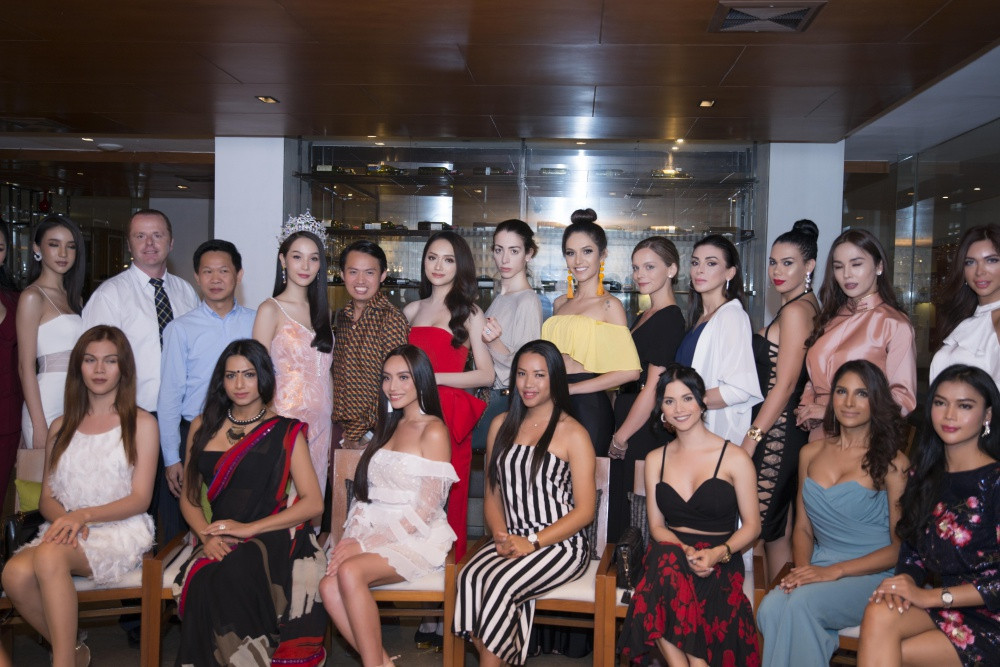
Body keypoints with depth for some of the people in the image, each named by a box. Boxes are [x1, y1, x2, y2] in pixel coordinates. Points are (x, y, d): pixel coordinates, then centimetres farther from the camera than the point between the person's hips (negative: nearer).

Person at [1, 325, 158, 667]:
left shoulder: (141, 423, 5)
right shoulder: (61, 427, 20)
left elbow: (140, 499, -1)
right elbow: (46, 497, 15)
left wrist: (84, 514, -17)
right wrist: (64, 518, -9)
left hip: (120, 530, -4)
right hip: (65, 530, 4)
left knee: (50, 556, -35)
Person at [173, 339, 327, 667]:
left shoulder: (285, 432, 5)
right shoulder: (203, 428, 15)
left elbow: (313, 503, -2)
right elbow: (188, 497, 16)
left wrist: (248, 528, -11)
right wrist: (207, 536, -5)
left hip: (272, 541, -2)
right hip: (219, 547, 3)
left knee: (233, 577, -34)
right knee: (202, 582, -31)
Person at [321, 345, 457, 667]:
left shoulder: (433, 431, -5)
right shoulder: (389, 427, 18)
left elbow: (424, 510, -10)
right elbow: (366, 494, 15)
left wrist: (365, 543, -14)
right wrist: (352, 535, -4)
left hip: (417, 539, -6)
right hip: (376, 534, 6)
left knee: (350, 572, -31)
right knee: (328, 586, -22)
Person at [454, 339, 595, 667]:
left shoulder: (573, 434, -2)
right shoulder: (501, 425, 14)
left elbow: (584, 510, -5)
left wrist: (533, 543, -13)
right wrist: (501, 535, -3)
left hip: (561, 544, -4)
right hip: (511, 540, 4)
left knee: (501, 581, -29)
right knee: (470, 576, -27)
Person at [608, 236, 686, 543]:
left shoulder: (669, 319, -13)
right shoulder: (646, 316, 15)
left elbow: (653, 388, -17)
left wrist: (621, 437, -11)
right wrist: (619, 432, 12)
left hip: (643, 433, -9)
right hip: (629, 421, 9)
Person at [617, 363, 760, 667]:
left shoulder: (735, 458, 2)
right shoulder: (655, 460, 14)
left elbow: (752, 525, 2)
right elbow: (656, 525, 11)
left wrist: (718, 553, -17)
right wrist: (685, 551, -11)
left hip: (719, 564, -3)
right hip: (669, 555, 3)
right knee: (666, 559, -34)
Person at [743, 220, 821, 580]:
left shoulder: (795, 310, -14)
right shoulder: (804, 306, 15)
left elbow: (784, 384, -18)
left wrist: (752, 437, -15)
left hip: (777, 429, -10)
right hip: (788, 426, 10)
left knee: (773, 528, -2)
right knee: (780, 527, 14)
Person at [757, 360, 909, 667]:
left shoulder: (891, 462, -3)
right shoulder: (811, 453, 13)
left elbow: (900, 547, -5)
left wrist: (835, 571, -15)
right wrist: (802, 569, -4)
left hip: (872, 575, -4)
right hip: (818, 570, 4)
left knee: (801, 604, -32)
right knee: (770, 609, -28)